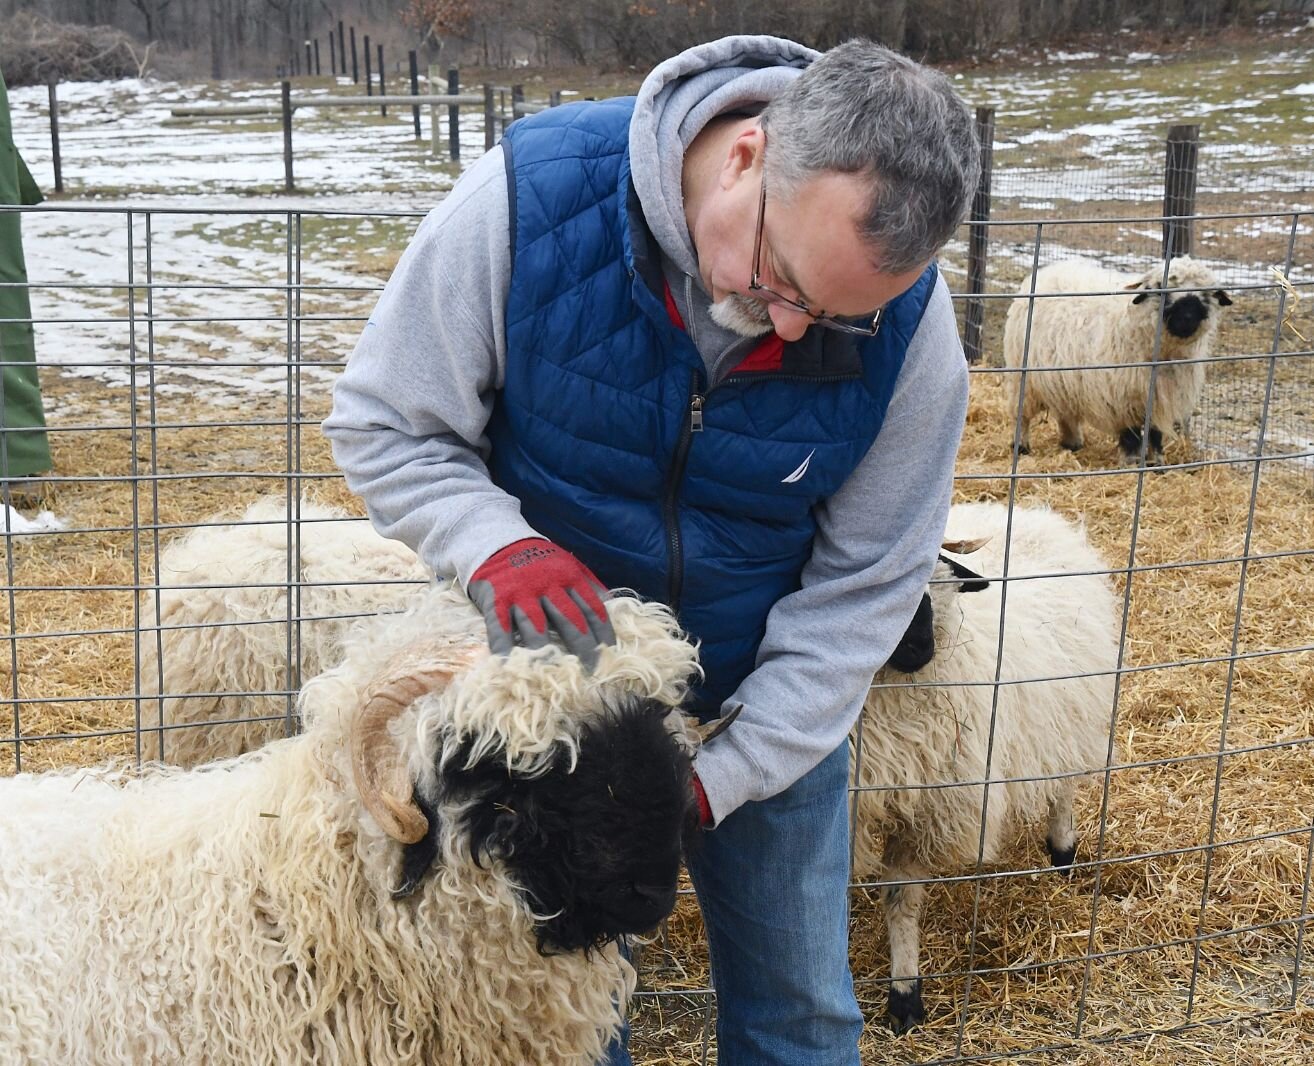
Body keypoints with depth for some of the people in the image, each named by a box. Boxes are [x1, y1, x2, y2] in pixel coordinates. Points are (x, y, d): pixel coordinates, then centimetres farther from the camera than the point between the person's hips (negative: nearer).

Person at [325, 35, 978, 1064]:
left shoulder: (910, 322, -23)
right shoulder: (533, 195, -28)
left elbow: (862, 589, -14)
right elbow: (383, 425, -16)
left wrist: (718, 779, -20)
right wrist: (499, 545, -35)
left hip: (769, 707, 1)